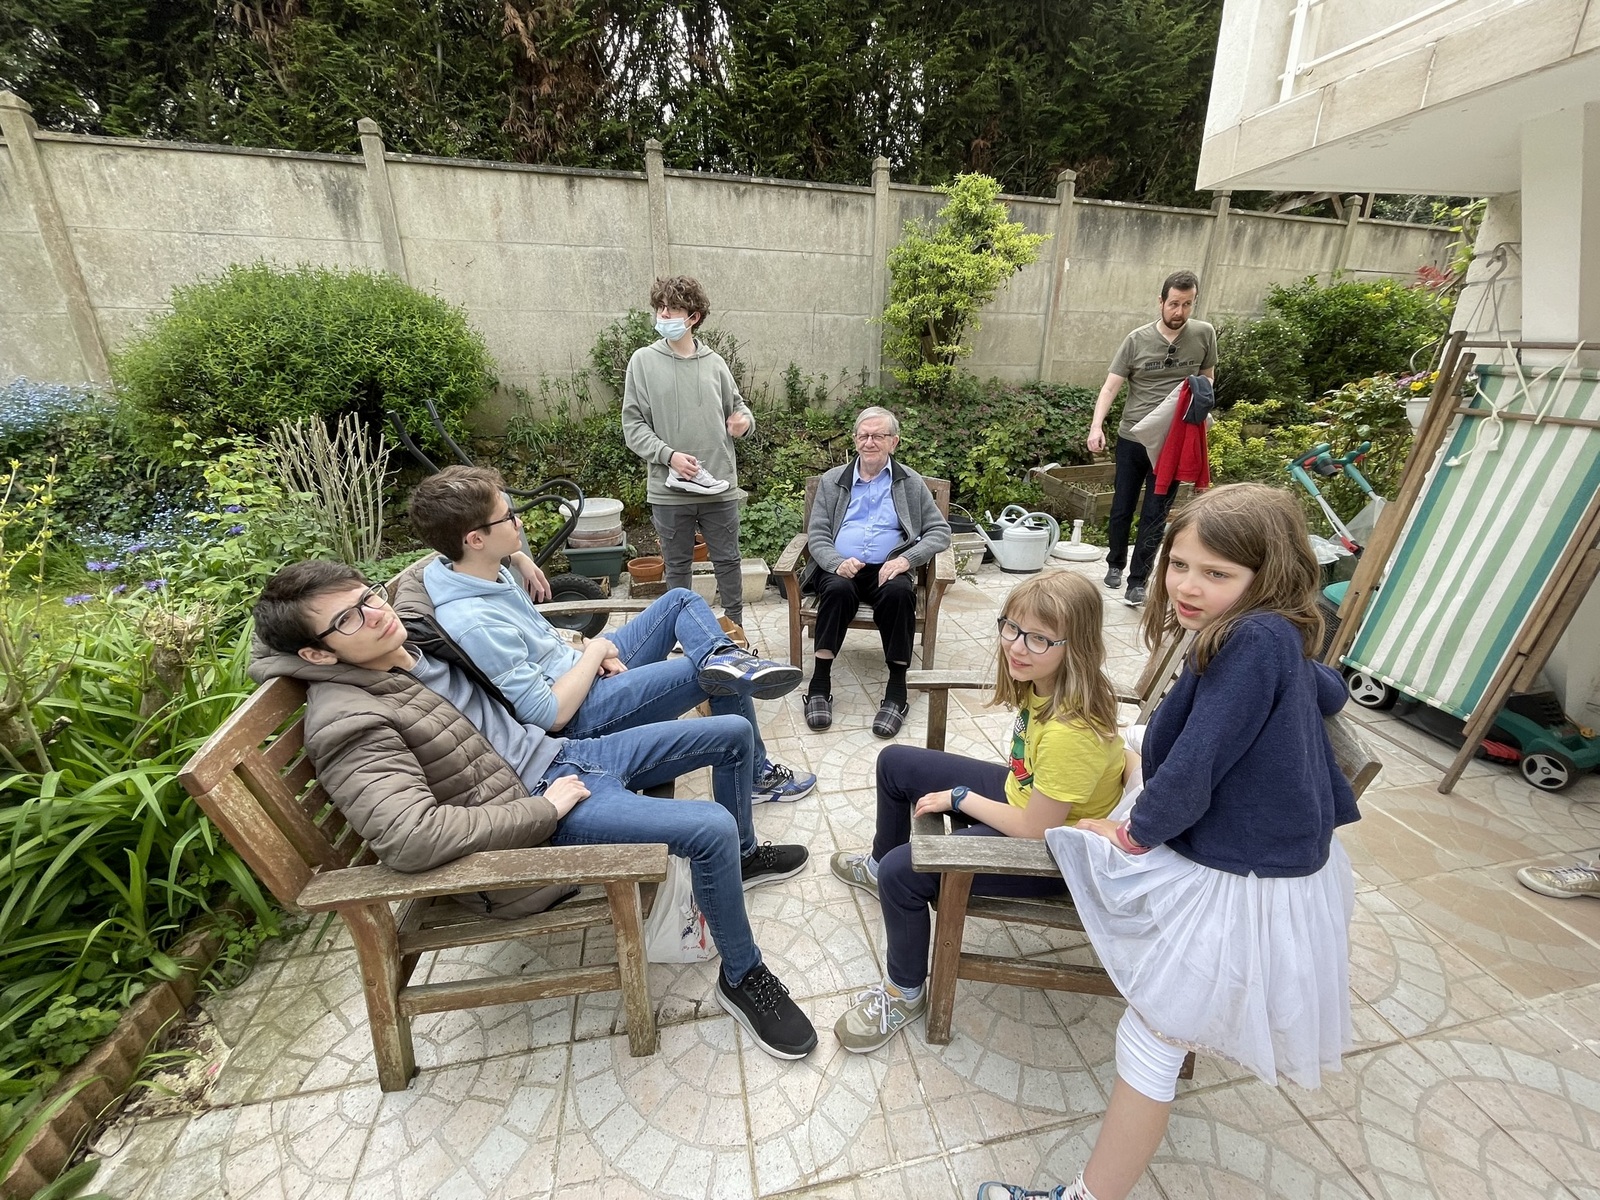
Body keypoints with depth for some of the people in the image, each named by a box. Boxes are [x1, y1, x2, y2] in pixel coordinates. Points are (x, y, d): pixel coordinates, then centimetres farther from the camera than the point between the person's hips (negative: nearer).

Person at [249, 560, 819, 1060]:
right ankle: (743, 977, 1)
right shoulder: (348, 722, -21)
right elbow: (411, 838, -33)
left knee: (732, 733, 9)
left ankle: (745, 856, 34)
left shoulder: (417, 643, 2)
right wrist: (544, 808, -25)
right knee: (711, 829, -28)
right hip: (536, 811, -9)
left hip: (564, 754, 9)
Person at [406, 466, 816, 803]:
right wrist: (594, 652, -14)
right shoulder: (473, 623, -29)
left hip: (580, 671, 10)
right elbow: (550, 714, -26)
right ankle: (757, 777, 12)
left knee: (682, 599, 10)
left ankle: (724, 656, -18)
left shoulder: (489, 570, -1)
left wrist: (588, 653, -2)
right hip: (583, 713, -9)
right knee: (728, 681, -8)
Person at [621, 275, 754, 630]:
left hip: (720, 485, 2)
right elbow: (633, 423, -1)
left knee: (728, 562, 10)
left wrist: (745, 419, -5)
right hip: (669, 489, -1)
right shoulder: (644, 361, 1)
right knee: (678, 567, 10)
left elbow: (736, 404, 18)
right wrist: (668, 455, -15)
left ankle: (736, 631, 26)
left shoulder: (714, 362, 5)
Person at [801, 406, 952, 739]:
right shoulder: (832, 481, 15)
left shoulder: (910, 482, 13)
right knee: (838, 589, -34)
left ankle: (897, 690, -25)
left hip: (886, 570, 0)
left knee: (899, 592, -34)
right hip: (840, 568, 0)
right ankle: (819, 684, -26)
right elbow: (816, 535, 6)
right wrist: (837, 562, -16)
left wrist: (906, 559, -12)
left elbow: (940, 531, 7)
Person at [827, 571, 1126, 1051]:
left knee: (903, 871, -20)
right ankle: (878, 864, 41)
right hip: (1023, 792, 9)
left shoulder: (1071, 732, -38)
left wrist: (960, 797, -17)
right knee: (895, 763, 13)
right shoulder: (1045, 680, -13)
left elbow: (1035, 830, -27)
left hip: (1051, 849, -9)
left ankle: (905, 993, 12)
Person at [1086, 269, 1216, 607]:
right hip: (1132, 437, 0)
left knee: (1155, 515, 0)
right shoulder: (1137, 339, -4)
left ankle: (1137, 581, 8)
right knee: (1122, 507, 12)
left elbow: (1207, 376, 15)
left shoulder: (1204, 334, 0)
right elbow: (1111, 386, -9)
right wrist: (1097, 426, -23)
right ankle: (1115, 563, 33)